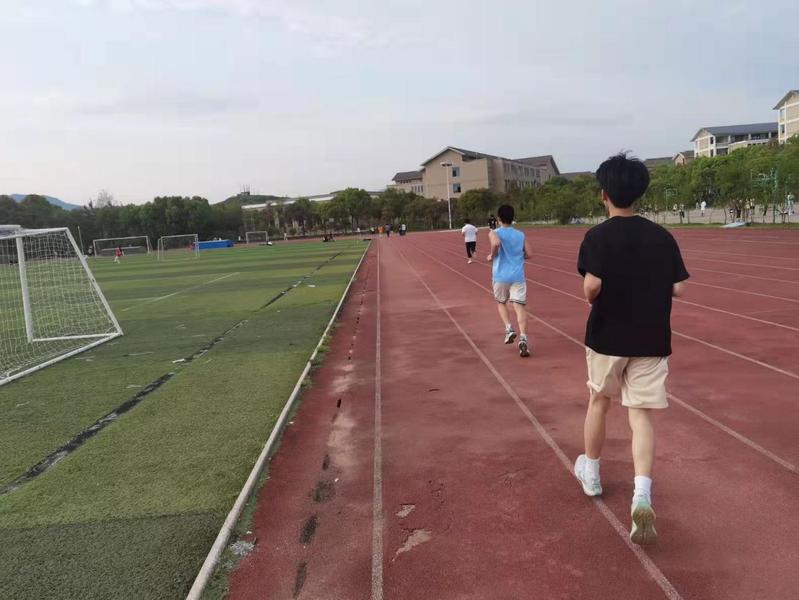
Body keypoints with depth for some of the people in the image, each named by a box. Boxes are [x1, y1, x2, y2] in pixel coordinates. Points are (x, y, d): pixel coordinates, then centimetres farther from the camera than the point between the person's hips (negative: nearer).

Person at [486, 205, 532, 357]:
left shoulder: (494, 233, -1)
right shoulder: (520, 235, 10)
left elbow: (496, 243, -23)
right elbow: (529, 254, 9)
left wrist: (492, 256, -6)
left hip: (501, 276, -1)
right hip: (518, 276, 1)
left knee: (501, 303, 22)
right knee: (519, 306, -5)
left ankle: (509, 329, 3)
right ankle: (523, 337, -23)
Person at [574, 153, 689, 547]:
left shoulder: (597, 236, -10)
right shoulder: (662, 236, 1)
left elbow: (592, 284, -24)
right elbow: (678, 288, 0)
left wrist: (590, 298, -3)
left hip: (607, 336, -2)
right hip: (652, 339, 2)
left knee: (598, 402, 18)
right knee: (641, 415, 5)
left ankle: (590, 474, 36)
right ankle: (642, 495, -11)